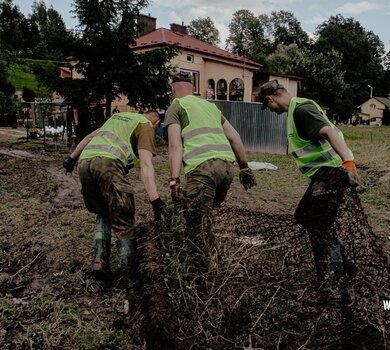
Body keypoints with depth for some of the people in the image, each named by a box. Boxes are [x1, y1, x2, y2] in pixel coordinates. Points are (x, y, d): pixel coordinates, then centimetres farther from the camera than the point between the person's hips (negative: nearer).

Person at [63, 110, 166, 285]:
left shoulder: (118, 116, 34)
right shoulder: (146, 125, 12)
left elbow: (89, 137, 36)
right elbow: (145, 164, -4)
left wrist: (72, 158, 44)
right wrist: (155, 200, -12)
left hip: (84, 162, 7)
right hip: (109, 163, -7)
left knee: (103, 214, 24)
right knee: (123, 224, 2)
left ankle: (100, 262, 12)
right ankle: (130, 280, 5)